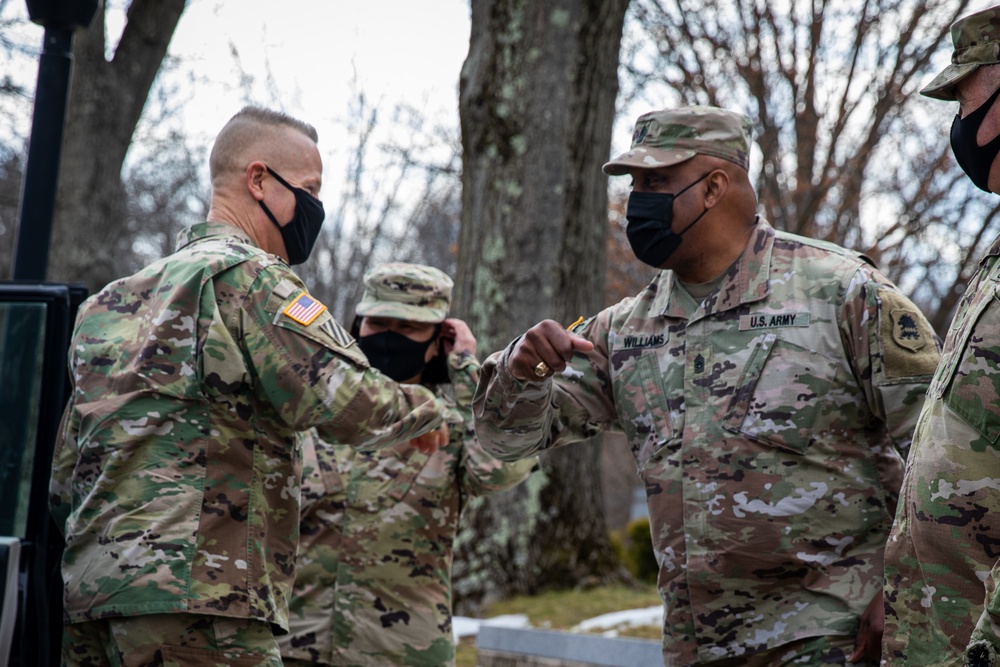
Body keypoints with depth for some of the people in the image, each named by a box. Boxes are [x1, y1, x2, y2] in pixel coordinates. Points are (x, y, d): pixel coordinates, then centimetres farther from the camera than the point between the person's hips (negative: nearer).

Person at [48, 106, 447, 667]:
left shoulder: (112, 297, 21)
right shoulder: (247, 275, -6)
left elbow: (63, 473, 21)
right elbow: (349, 403, -16)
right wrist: (424, 410, 5)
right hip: (198, 600, -9)